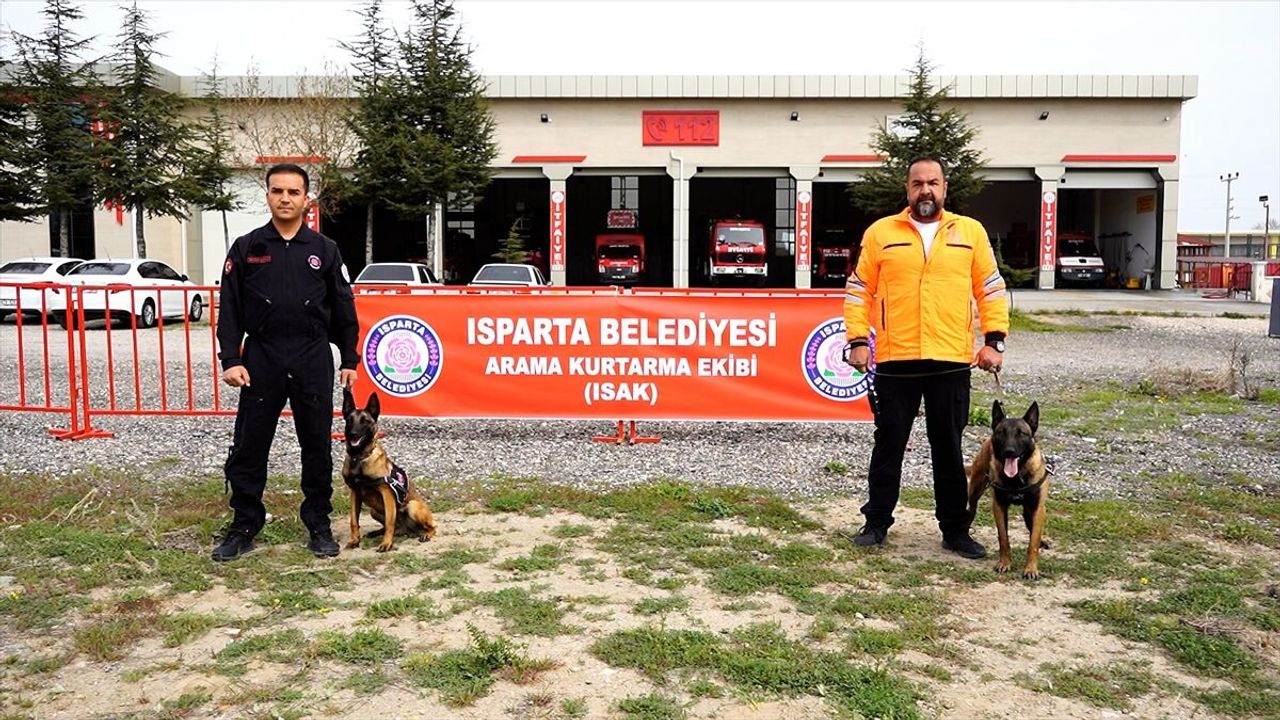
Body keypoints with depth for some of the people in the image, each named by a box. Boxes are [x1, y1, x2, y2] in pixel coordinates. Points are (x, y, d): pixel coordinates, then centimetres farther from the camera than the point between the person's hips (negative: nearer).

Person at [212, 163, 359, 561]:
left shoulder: (325, 250, 6)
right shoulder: (246, 248, 4)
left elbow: (343, 309, 8)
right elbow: (229, 308, 2)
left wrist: (350, 360, 6)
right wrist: (230, 359, -7)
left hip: (313, 363, 0)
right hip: (261, 361, 0)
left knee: (317, 446, 7)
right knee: (249, 447, 4)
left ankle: (319, 522, 19)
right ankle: (245, 525, 18)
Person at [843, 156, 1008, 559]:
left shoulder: (971, 232, 8)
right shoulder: (880, 233, 5)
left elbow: (991, 288, 9)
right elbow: (859, 290, 6)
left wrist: (994, 339, 0)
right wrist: (857, 340, -2)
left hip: (951, 362, 1)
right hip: (894, 362, 0)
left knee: (949, 449, 10)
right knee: (888, 446, 9)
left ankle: (955, 530, 22)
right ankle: (877, 522, 22)